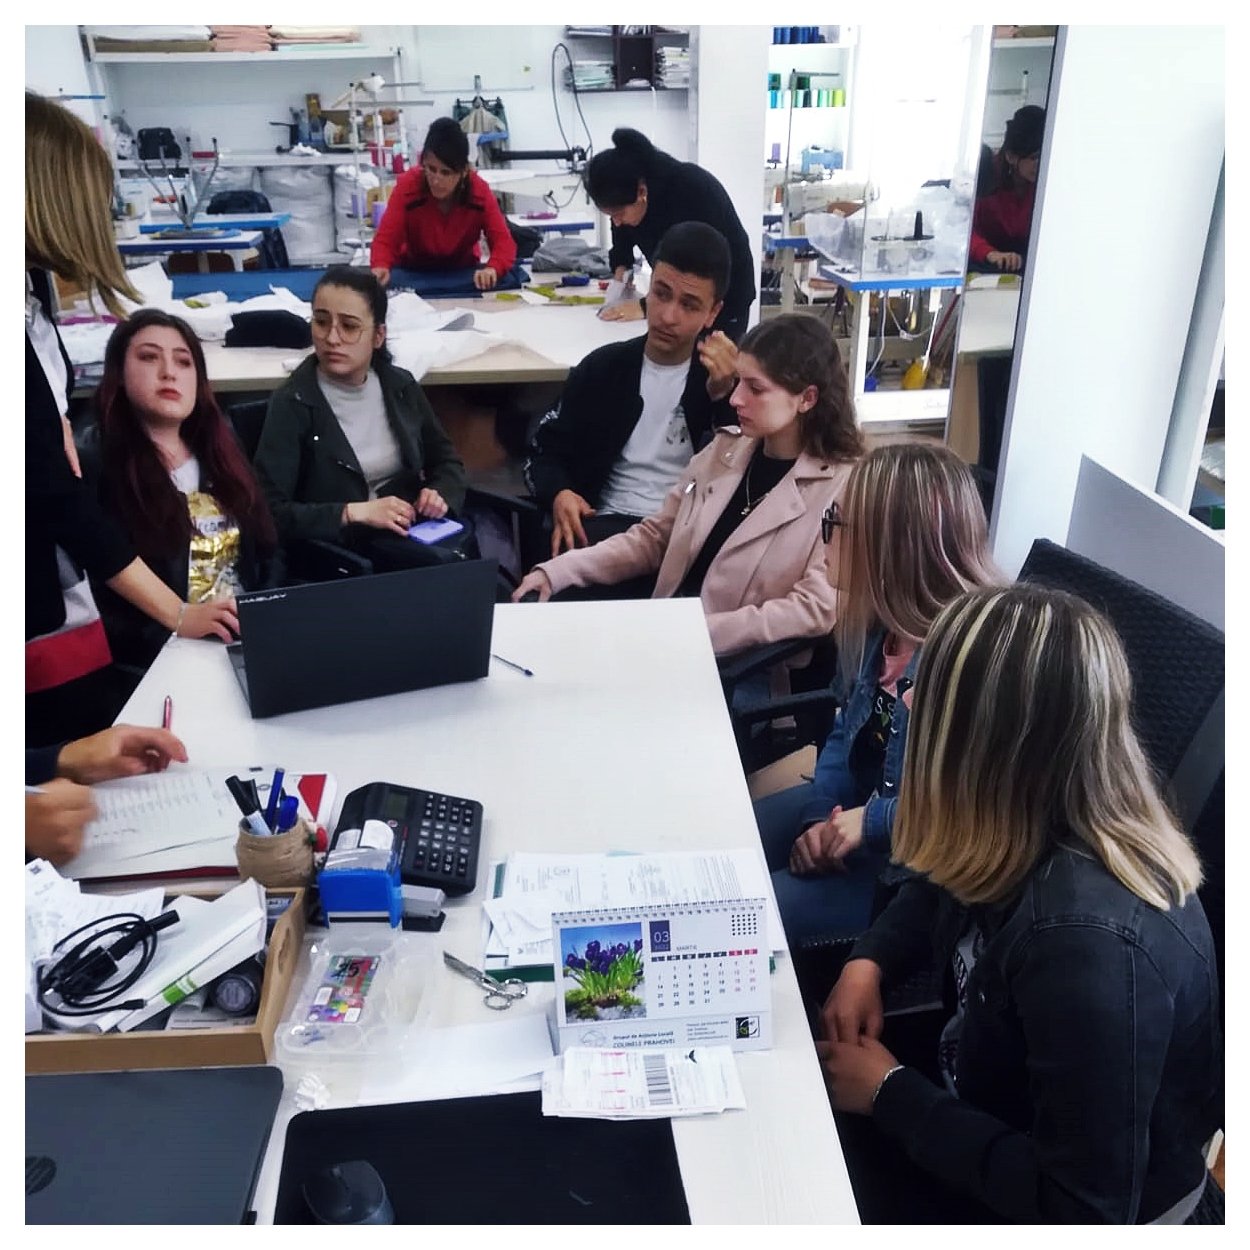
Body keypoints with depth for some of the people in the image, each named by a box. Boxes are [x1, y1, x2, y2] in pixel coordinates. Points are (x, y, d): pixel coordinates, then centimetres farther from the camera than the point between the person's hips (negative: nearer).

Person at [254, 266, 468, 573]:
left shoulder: (400, 385, 6)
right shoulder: (293, 403, -9)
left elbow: (447, 462, 19)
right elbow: (269, 513, -13)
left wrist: (440, 495, -3)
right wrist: (355, 513, -21)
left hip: (416, 532, 5)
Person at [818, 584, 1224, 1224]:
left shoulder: (1089, 941, -38)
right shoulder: (1038, 829, -14)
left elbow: (1082, 1208, -29)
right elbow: (944, 885, 10)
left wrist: (889, 1092, -20)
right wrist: (867, 962, -7)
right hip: (991, 1104, 6)